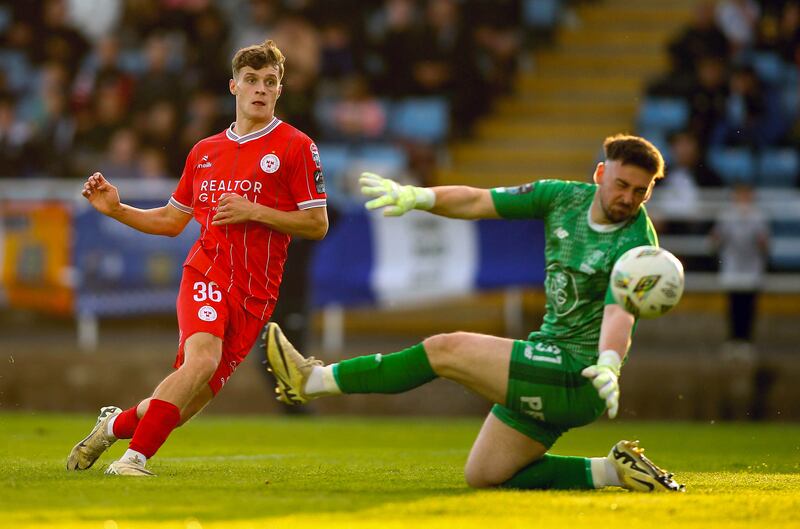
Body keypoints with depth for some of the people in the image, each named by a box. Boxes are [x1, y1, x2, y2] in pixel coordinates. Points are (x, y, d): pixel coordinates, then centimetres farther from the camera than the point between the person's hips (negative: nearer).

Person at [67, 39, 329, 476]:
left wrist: (254, 211, -12)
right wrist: (116, 209, 10)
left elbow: (317, 225, -2)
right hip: (205, 273, 1)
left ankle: (116, 424, 25)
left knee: (186, 403, -2)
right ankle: (133, 457, -23)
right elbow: (171, 220, 24)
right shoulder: (204, 152, 14)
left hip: (255, 292, -1)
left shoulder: (295, 147, 2)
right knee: (202, 359, -29)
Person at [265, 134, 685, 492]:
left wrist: (608, 365, -52)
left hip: (575, 380, -9)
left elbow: (619, 312, -32)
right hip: (543, 378, 9)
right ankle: (614, 471, 7)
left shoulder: (636, 243, -16)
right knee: (482, 477, 11)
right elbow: (477, 202, 8)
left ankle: (312, 380, -2)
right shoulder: (563, 197, 4)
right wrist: (417, 196, -8)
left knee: (445, 350, -14)